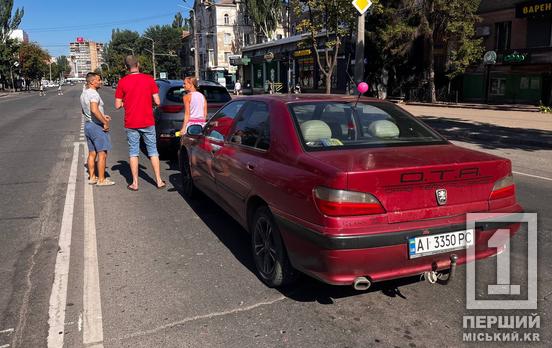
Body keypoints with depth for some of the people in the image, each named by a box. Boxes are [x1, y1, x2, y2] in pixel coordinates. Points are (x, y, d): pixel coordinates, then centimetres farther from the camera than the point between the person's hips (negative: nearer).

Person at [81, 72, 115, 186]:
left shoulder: (83, 94, 14)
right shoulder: (93, 93, -17)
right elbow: (94, 110, -32)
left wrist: (102, 116, 21)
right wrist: (105, 122, -24)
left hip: (88, 125, 10)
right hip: (97, 126, -10)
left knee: (92, 153, 15)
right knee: (102, 154, -4)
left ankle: (92, 177, 21)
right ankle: (101, 180, -2)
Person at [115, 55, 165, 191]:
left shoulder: (122, 82, -3)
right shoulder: (149, 79, -3)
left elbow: (117, 105, -2)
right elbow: (157, 102, -4)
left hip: (131, 123, 0)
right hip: (148, 122, 0)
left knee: (133, 152, 8)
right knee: (153, 151, 8)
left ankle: (135, 183, 10)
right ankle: (159, 181, 10)